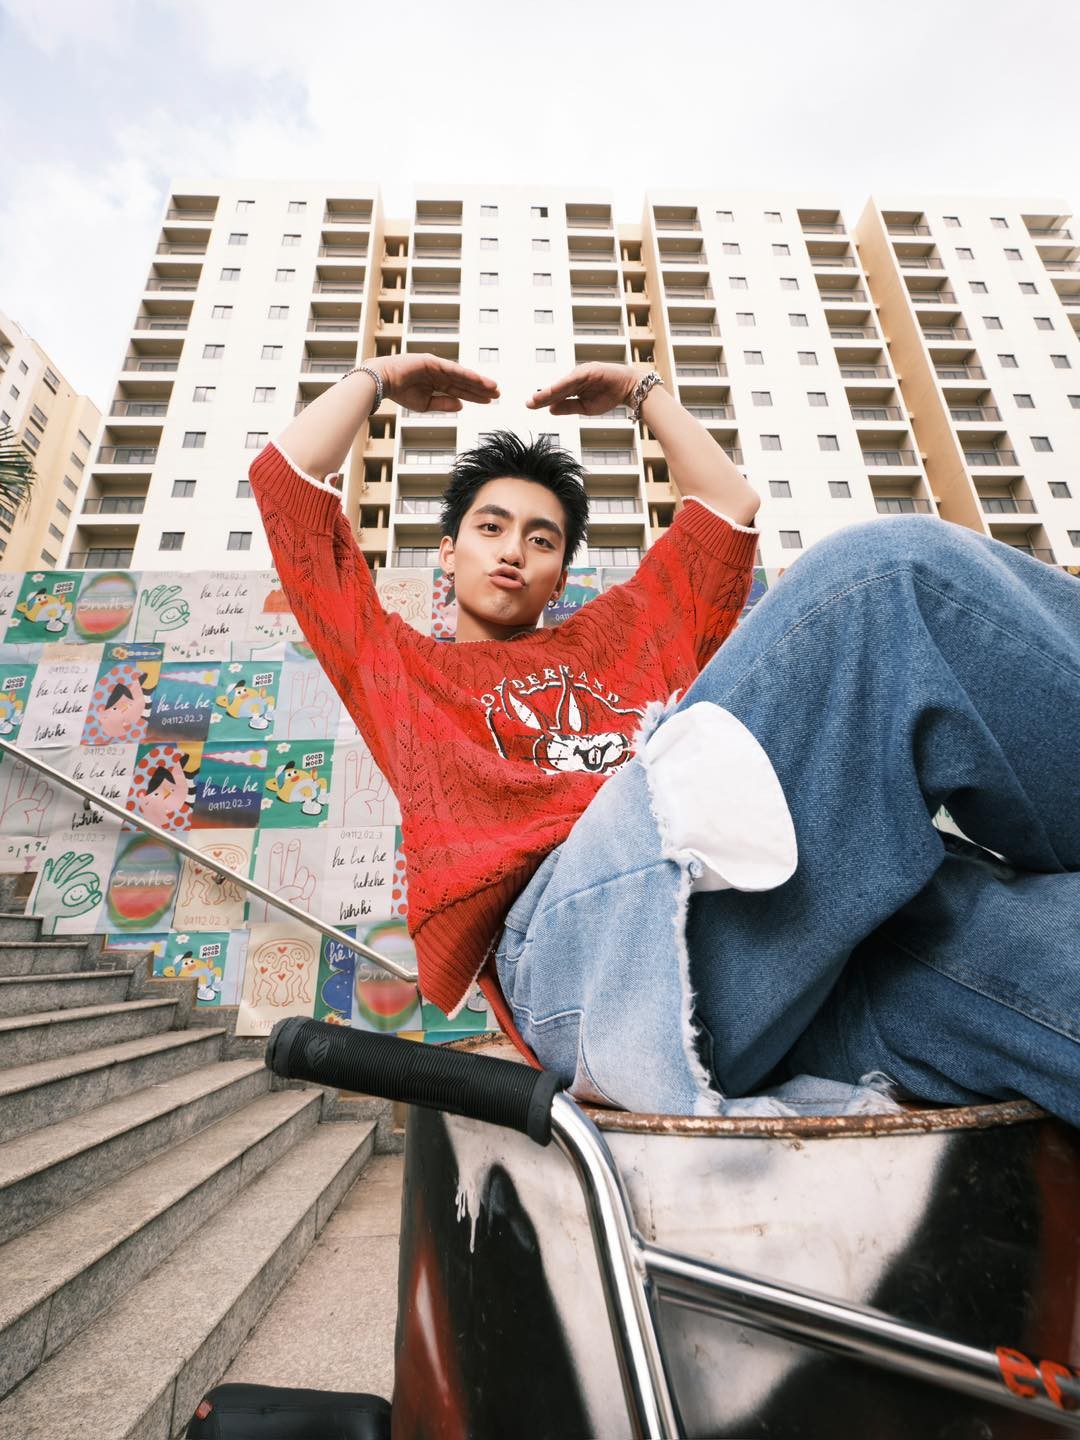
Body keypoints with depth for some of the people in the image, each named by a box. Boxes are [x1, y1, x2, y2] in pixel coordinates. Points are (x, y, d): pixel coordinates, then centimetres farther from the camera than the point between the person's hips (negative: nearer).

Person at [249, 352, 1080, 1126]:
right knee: (896, 570, -18)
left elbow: (729, 506, 41)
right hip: (580, 931, -4)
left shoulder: (621, 633, 34)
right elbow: (285, 477, 31)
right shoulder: (395, 666, 28)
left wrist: (642, 391, 48)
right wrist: (376, 381, 41)